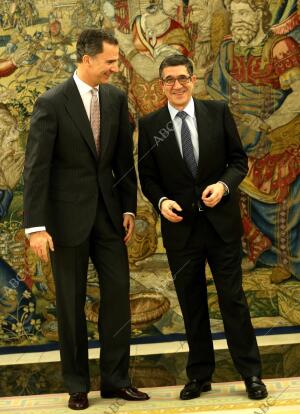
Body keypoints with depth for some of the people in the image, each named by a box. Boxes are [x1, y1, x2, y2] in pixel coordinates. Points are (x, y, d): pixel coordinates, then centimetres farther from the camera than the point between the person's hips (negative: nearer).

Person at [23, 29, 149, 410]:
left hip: (108, 210, 5)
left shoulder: (116, 99, 3)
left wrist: (129, 207, 6)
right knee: (71, 303, 6)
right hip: (68, 214, -4)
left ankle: (115, 379, 15)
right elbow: (36, 167, -14)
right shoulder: (51, 103, -13)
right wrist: (36, 226, -17)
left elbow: (124, 156, 10)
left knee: (118, 293, 3)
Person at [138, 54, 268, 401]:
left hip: (221, 220, -1)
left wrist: (223, 185, -15)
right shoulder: (150, 125, 1)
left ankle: (251, 373, 15)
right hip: (180, 225, 1)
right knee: (191, 303, 9)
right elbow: (147, 176, 6)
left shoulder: (218, 112, 0)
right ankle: (199, 375, 22)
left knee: (233, 298, 3)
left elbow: (239, 160, 3)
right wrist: (160, 201, -13)